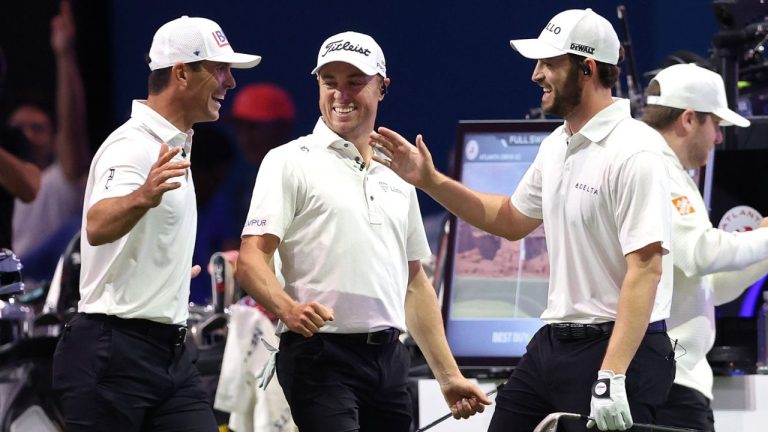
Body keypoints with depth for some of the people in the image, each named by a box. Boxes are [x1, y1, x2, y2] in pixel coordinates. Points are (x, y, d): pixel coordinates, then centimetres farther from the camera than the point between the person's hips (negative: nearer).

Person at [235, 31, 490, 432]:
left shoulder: (397, 175, 20)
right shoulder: (290, 162, 1)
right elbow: (251, 259, -9)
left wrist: (449, 376, 19)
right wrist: (288, 308, -29)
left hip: (389, 357, 6)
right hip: (320, 356, -6)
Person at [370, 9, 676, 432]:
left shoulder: (633, 152, -17)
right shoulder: (557, 145, 12)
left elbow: (645, 269, -22)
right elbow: (512, 219, 29)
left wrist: (612, 377, -28)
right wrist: (430, 180, 20)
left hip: (619, 346, -9)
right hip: (551, 344, 9)